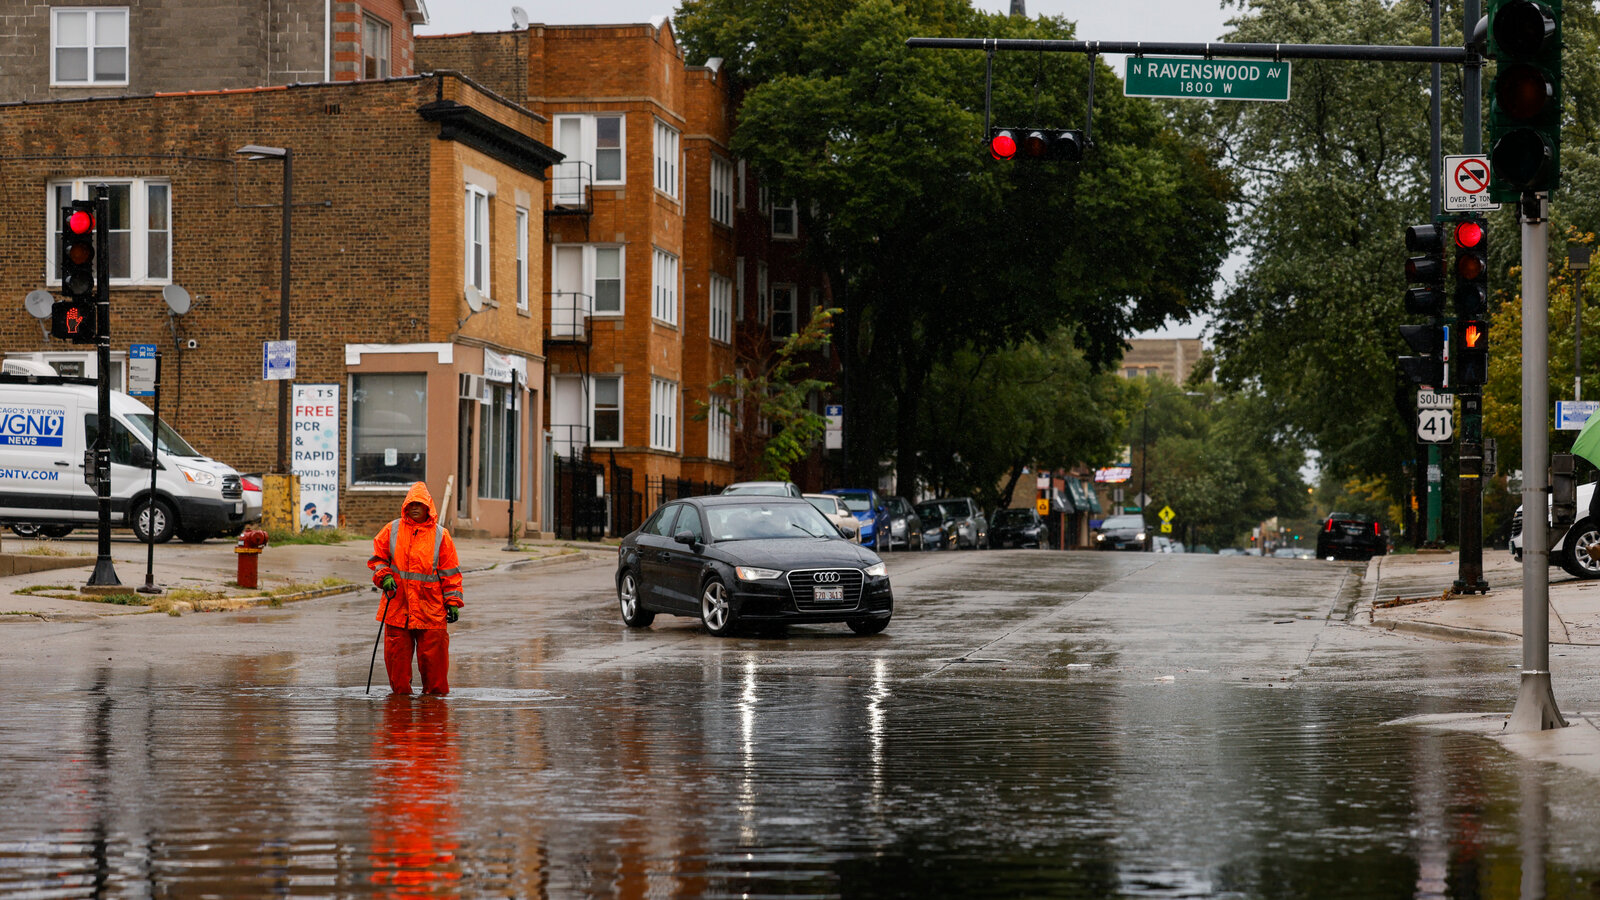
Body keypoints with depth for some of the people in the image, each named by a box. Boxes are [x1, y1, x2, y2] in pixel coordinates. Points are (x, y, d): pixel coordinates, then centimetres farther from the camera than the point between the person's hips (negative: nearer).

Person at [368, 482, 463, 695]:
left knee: (433, 654, -2)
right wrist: (384, 576, -6)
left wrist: (452, 602, 1)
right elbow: (377, 558, 14)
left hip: (431, 609, -1)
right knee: (397, 653, 2)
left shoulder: (440, 535, 4)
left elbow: (450, 572, 6)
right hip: (397, 605, 1)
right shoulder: (392, 530, 7)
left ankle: (436, 691, 10)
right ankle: (400, 691, 14)